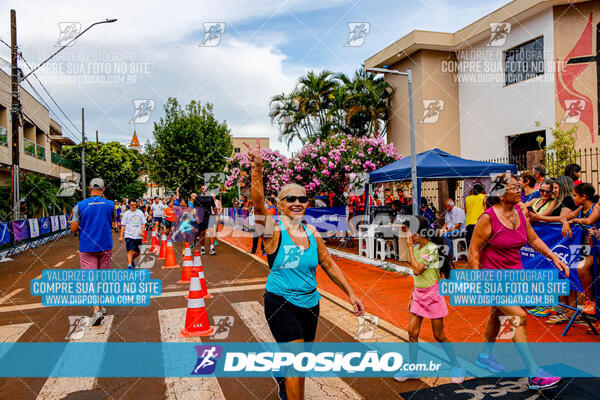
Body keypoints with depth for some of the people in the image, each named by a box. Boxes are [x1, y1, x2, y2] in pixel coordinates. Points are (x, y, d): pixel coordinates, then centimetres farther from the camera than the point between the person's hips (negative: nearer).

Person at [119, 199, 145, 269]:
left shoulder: (140, 212, 9)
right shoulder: (126, 213, 1)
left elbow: (143, 223, 13)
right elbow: (123, 225, 1)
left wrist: (142, 231, -4)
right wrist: (121, 236, -4)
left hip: (138, 236, 4)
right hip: (129, 235, -3)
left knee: (138, 252, 11)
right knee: (130, 251, -13)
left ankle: (131, 259, 38)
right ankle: (129, 266, -11)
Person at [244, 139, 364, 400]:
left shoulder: (312, 233, 3)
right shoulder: (274, 231, -12)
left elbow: (329, 265, 11)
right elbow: (258, 204, -31)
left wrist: (351, 294, 10)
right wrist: (257, 169, -44)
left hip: (310, 303, 6)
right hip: (281, 303, -5)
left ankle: (280, 375, 54)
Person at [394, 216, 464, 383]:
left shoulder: (432, 248, -16)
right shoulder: (417, 248, 7)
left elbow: (417, 270, -24)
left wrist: (410, 248, -18)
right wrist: (411, 297, 15)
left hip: (432, 294, -7)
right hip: (418, 294, 7)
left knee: (439, 336, 3)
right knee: (412, 332, 4)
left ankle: (456, 366, 23)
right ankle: (412, 369, 15)